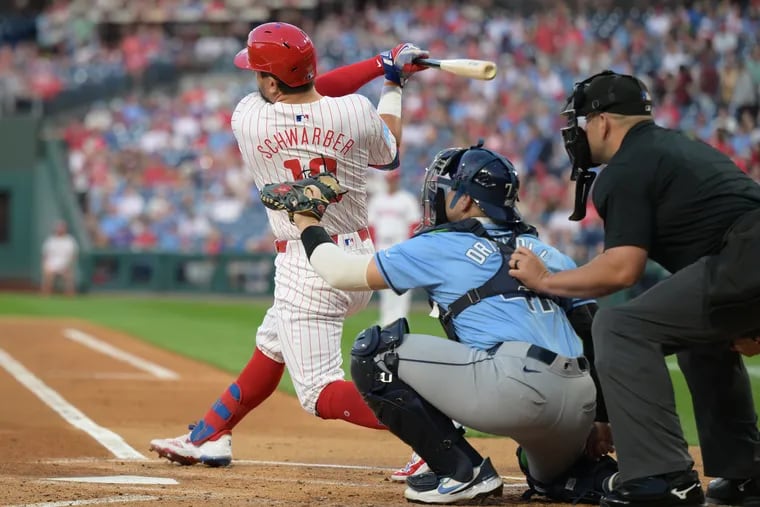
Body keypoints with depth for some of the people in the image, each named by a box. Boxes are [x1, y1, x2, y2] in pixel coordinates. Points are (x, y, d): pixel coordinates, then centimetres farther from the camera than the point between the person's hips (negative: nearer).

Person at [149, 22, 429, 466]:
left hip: (307, 271, -6)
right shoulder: (357, 113, -8)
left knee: (321, 392, -5)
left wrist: (383, 65, 5)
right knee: (272, 345, 27)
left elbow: (308, 95, 5)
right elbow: (388, 154, 14)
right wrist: (393, 82, 25)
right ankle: (209, 437, 39)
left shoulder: (249, 118, -12)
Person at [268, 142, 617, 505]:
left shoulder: (441, 247, 9)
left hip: (518, 387, -8)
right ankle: (596, 477, 8)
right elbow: (598, 332, 18)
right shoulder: (549, 254, 26)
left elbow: (344, 271, 14)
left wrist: (307, 223, 31)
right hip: (581, 404, 8)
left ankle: (461, 472, -1)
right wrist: (600, 419, 19)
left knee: (374, 353, 1)